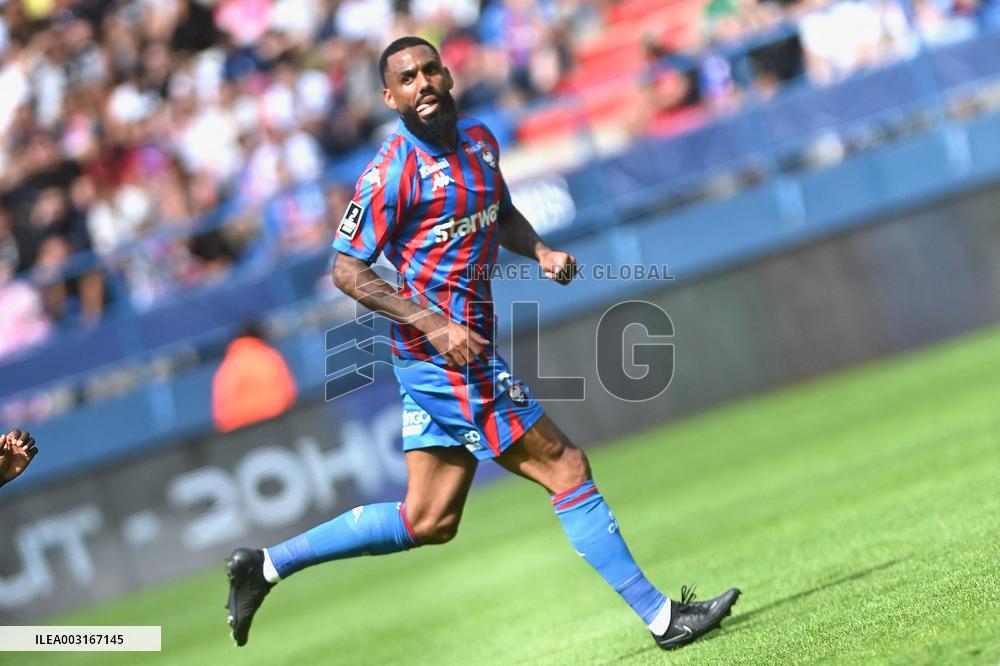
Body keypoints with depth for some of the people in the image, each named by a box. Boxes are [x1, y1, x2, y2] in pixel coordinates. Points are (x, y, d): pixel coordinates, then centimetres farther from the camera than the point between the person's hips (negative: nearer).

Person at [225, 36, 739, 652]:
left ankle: (267, 565, 20)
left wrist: (541, 251, 7)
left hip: (447, 351, 9)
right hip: (448, 353, -9)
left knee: (429, 521, 13)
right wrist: (433, 323, -22)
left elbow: (502, 215, 29)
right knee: (567, 468, -4)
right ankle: (659, 615, 4)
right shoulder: (394, 171, -13)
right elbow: (347, 270, -13)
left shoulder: (479, 139, 11)